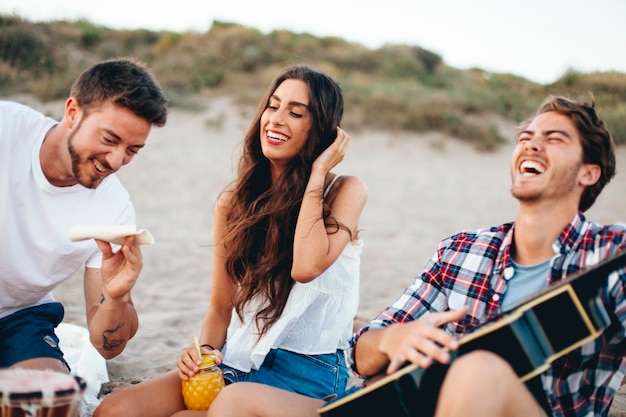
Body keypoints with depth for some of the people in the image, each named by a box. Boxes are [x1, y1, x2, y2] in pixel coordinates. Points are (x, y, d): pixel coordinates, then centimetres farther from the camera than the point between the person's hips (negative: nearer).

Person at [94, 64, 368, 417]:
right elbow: (221, 307, 12)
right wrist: (205, 349, -9)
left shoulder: (346, 191, -3)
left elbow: (306, 267, -23)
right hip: (236, 361, 4)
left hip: (306, 373, -4)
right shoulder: (234, 201, 8)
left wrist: (317, 174, -13)